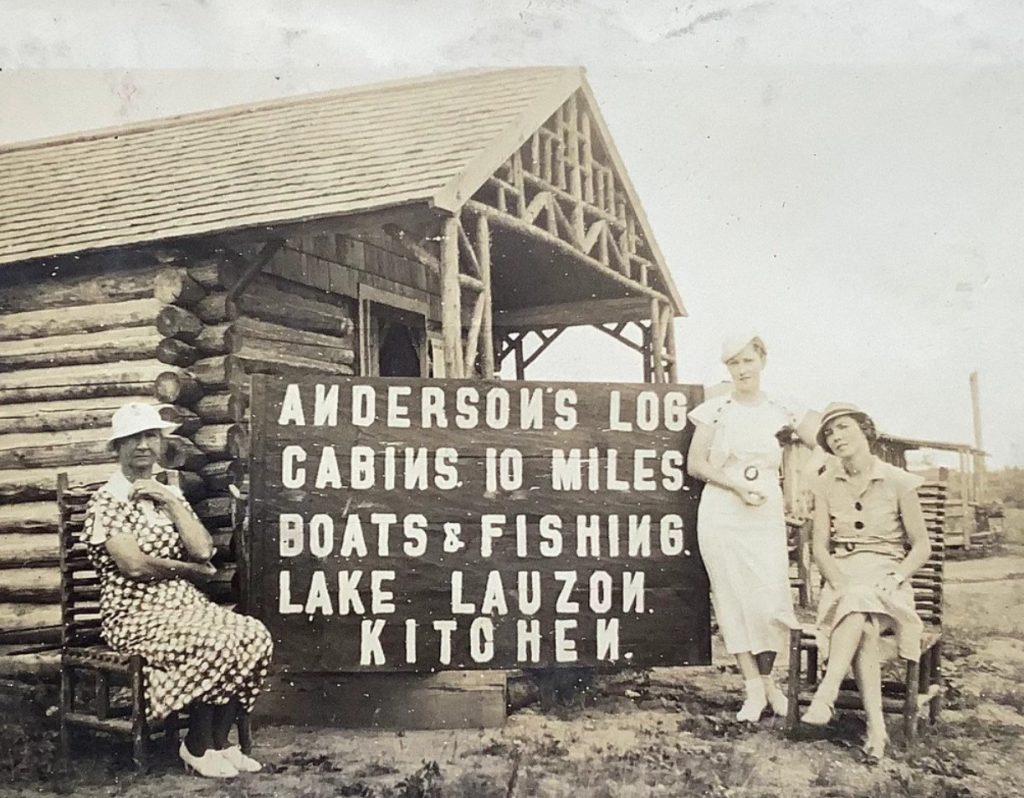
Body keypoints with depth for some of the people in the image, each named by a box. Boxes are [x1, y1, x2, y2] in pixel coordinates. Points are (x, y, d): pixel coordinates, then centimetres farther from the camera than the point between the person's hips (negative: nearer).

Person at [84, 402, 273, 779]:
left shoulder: (169, 494, 14)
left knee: (254, 635, -19)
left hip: (184, 604, 6)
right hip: (135, 615, -6)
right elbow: (134, 565, -17)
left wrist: (169, 501, -5)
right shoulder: (106, 500, -6)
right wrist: (189, 569, -5)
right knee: (216, 644, -29)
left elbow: (203, 550, 1)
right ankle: (197, 746, -8)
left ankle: (220, 741, -8)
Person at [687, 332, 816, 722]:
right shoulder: (716, 409, 3)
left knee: (771, 602, -5)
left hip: (767, 517, 1)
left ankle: (766, 680, 19)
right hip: (721, 517, -1)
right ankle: (755, 689, 11)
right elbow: (695, 463, 0)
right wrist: (736, 486, -11)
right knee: (734, 599, 1)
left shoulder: (782, 411, 7)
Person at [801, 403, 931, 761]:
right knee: (864, 626, -32)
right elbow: (820, 547, 4)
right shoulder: (826, 484, 7)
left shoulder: (898, 482, -1)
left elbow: (921, 547, 2)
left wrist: (892, 581, -14)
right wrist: (841, 583, -14)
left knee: (861, 602, -37)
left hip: (887, 580, -1)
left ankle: (825, 696, -45)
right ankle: (876, 727, -39)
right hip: (842, 579, 2)